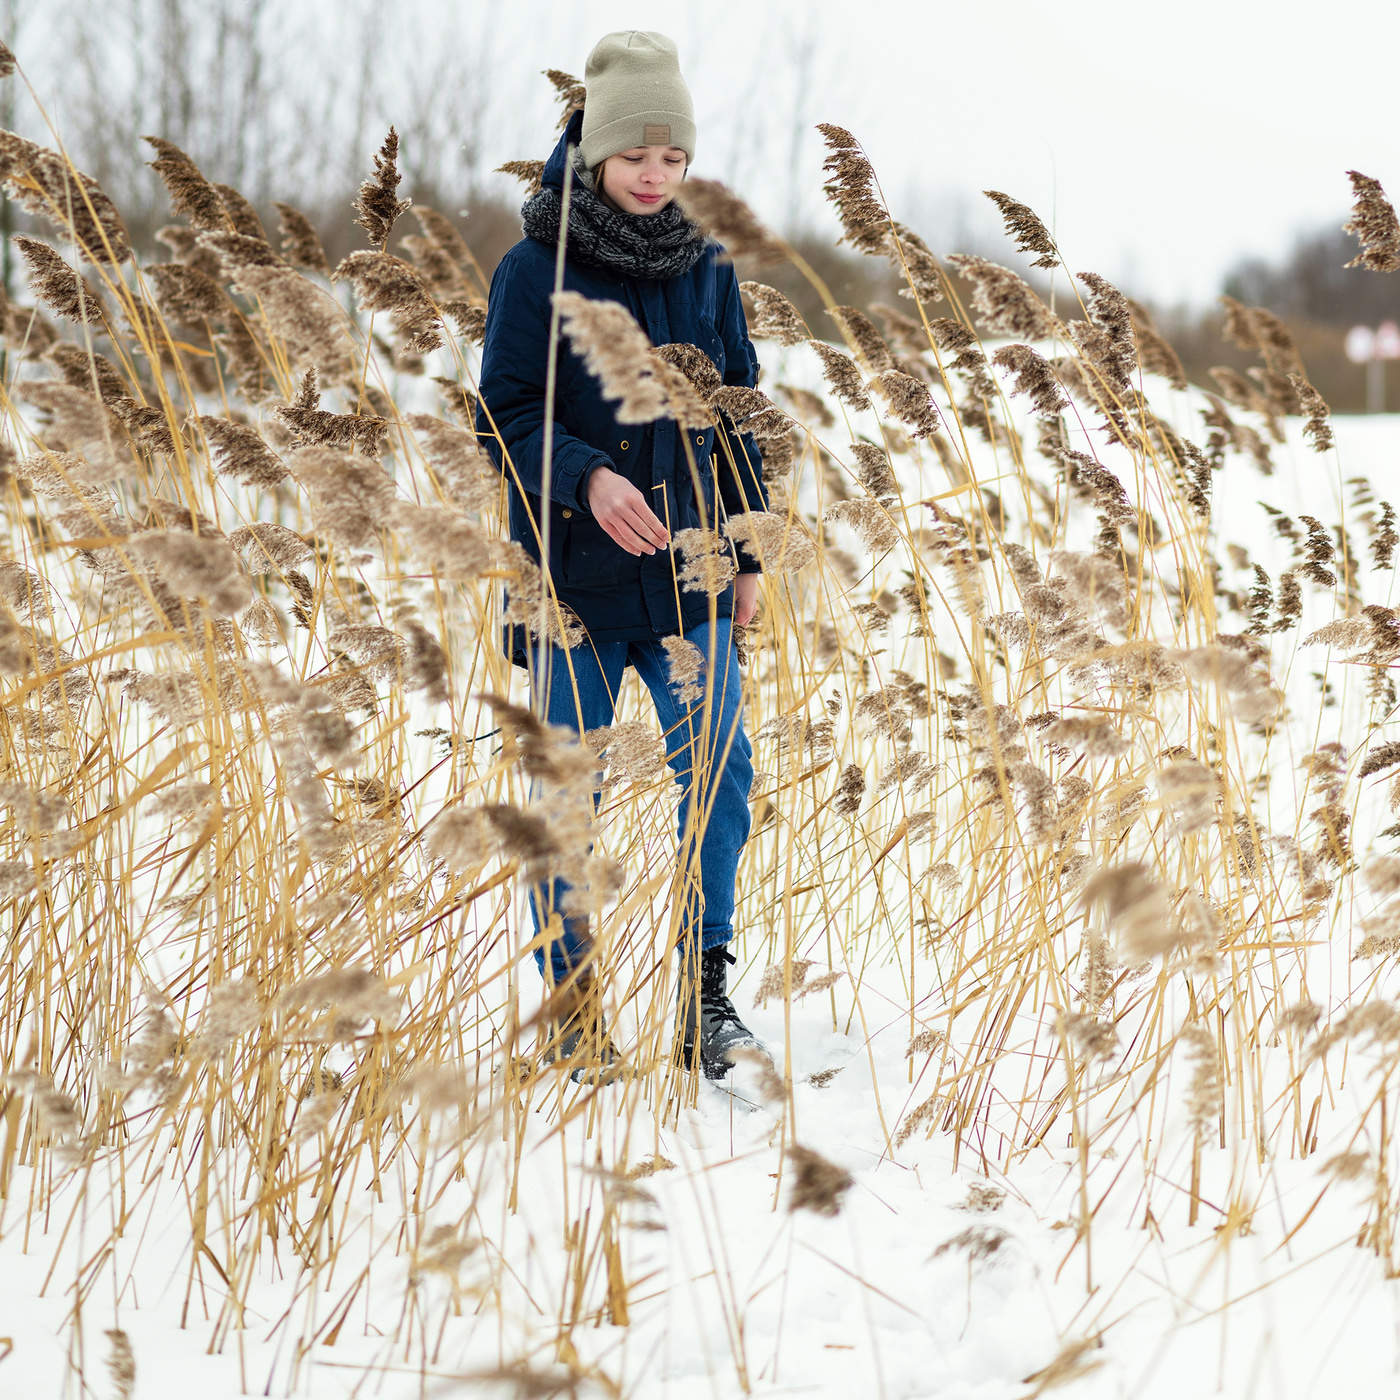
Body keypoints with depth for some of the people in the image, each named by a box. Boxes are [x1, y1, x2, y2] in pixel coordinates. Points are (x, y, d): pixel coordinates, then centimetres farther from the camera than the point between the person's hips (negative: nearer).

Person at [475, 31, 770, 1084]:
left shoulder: (705, 269, 8)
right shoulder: (537, 268, -5)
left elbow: (738, 414, 15)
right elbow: (505, 414, -7)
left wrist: (747, 551, 13)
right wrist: (587, 479, -24)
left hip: (686, 572, 3)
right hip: (575, 572, -3)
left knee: (720, 768, -7)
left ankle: (705, 996, 3)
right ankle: (573, 1012, 15)